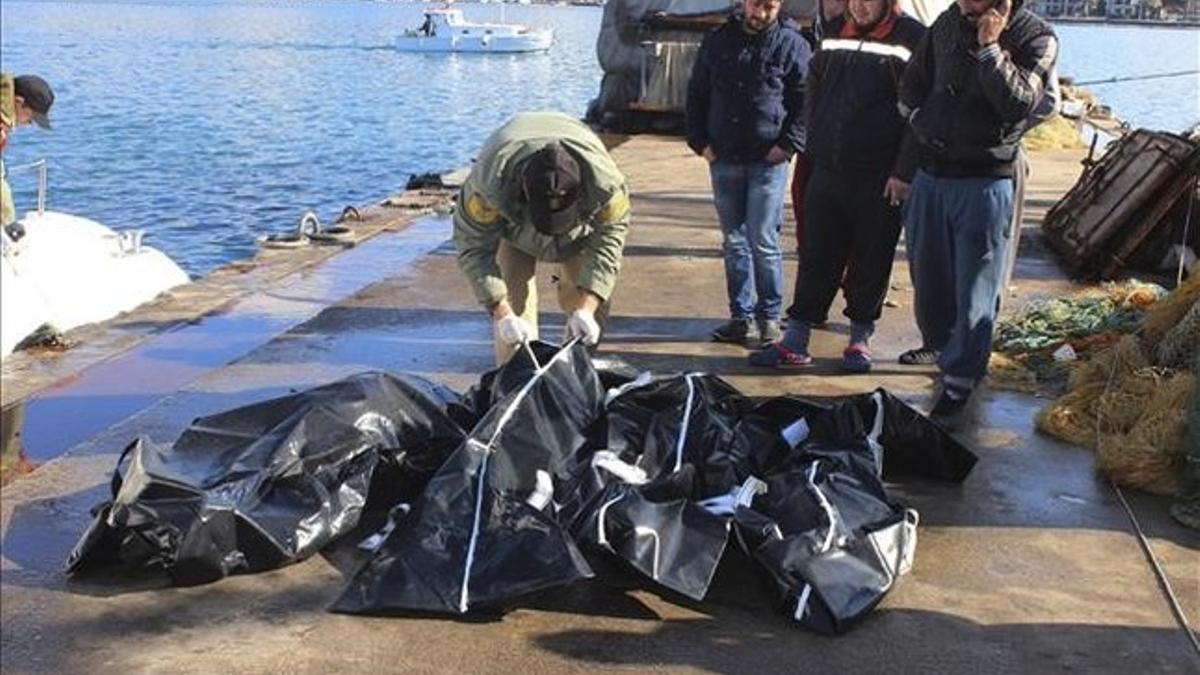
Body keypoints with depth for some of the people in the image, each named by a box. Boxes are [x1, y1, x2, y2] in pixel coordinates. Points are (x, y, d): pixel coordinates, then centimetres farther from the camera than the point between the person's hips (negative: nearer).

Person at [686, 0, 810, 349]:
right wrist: (700, 141, 6)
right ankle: (741, 317, 16)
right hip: (724, 159, 4)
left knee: (763, 241, -6)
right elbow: (696, 94, 16)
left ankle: (769, 316, 8)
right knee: (734, 241, 9)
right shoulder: (718, 41, 10)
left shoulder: (792, 45, 0)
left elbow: (806, 102, -1)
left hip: (768, 162, -4)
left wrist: (788, 144, -11)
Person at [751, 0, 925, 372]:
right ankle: (795, 341, 13)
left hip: (880, 180, -4)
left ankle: (860, 338, 22)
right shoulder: (835, 31, 10)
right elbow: (814, 86, 24)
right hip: (827, 171, 5)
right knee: (816, 258, 8)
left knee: (871, 263, 7)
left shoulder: (912, 38, -7)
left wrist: (904, 172, -15)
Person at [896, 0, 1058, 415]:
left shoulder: (1035, 38, -8)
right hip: (931, 174, 5)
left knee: (975, 284, 0)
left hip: (984, 182, -5)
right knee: (927, 273, 16)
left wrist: (989, 47, -22)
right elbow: (911, 85, 16)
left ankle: (960, 379, 7)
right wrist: (923, 123, 1)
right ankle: (940, 344, 40)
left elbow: (1019, 104, -21)